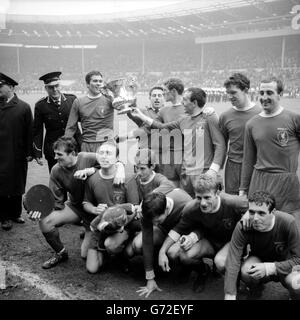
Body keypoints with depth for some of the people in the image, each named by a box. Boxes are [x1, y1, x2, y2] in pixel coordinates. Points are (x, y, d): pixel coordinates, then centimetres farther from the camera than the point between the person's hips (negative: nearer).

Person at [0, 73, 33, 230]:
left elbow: (29, 131, -1)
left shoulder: (24, 107, 0)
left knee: (17, 185, 11)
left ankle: (15, 214, 25)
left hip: (18, 154, 0)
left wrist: (29, 152, -5)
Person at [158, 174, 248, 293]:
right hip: (209, 240, 3)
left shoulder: (235, 204, -30)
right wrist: (162, 251, -11)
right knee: (173, 253, -21)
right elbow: (178, 229, -4)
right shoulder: (191, 209, -20)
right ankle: (202, 272, 13)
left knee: (220, 262, -38)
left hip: (232, 241, -3)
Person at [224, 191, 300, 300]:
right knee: (246, 272, -32)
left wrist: (269, 268, -35)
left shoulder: (288, 222, -30)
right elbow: (233, 262, -29)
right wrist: (230, 295, -36)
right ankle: (255, 291, 5)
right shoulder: (243, 227, -27)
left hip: (284, 264, -1)